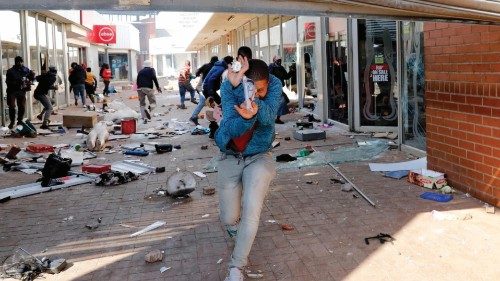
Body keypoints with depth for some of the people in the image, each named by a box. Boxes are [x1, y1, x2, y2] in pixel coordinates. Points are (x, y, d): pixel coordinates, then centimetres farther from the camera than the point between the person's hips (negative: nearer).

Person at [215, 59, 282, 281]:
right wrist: (247, 117, -51)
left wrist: (254, 100, -56)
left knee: (251, 212, -20)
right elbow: (231, 128, -29)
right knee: (229, 219, 5)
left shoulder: (274, 85, -16)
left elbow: (268, 117, -35)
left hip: (258, 157, -1)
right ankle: (238, 228, 45)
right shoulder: (229, 87, -18)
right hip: (230, 158, 1)